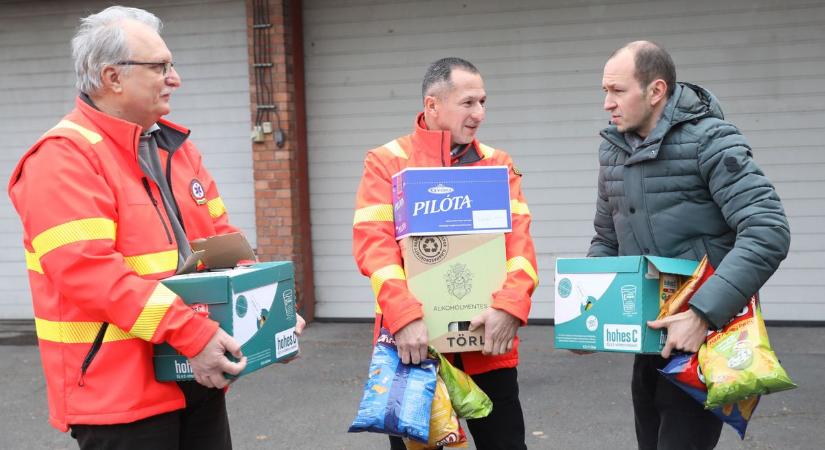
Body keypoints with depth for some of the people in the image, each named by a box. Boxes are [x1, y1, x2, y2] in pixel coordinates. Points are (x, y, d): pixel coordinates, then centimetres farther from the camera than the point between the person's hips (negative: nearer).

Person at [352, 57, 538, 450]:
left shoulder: (497, 164, 9)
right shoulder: (387, 162, 0)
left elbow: (518, 239, -1)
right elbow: (373, 244, -11)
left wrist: (509, 306, -20)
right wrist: (404, 317, -26)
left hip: (488, 341, 3)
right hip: (414, 341, -2)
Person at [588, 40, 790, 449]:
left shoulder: (709, 141, -14)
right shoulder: (612, 150, 7)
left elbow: (768, 232, -24)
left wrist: (703, 313, -30)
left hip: (706, 336, -7)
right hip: (650, 337, 7)